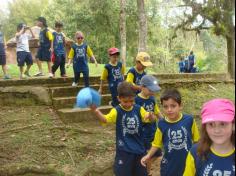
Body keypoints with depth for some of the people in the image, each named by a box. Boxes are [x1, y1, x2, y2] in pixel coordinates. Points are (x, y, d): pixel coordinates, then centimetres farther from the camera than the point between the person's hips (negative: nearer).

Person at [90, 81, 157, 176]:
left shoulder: (139, 109, -1)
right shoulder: (117, 111, -12)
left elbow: (150, 119, -2)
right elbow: (105, 119, -27)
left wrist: (151, 116, -27)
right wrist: (95, 110, -47)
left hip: (139, 149, 4)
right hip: (124, 150, -3)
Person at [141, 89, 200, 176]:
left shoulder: (189, 120, -14)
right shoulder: (162, 124, -11)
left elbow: (196, 140, 0)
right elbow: (157, 143, 1)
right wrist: (148, 155, -11)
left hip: (188, 162, -1)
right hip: (169, 165, 1)